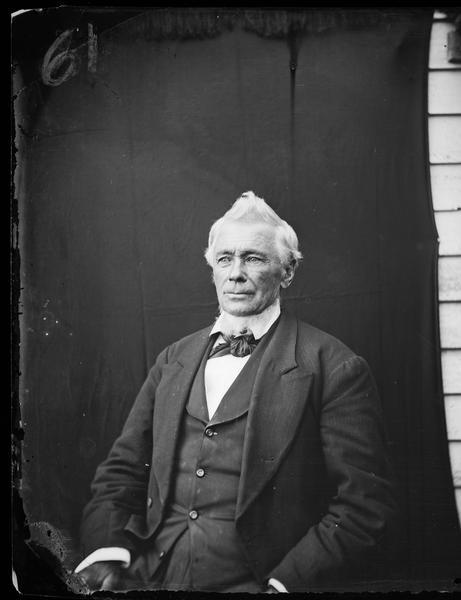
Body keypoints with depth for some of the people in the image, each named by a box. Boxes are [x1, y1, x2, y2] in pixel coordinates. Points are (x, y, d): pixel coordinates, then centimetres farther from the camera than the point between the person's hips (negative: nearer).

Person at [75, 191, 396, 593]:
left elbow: (364, 504, -6)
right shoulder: (173, 361, 15)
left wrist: (286, 583, -16)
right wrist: (106, 551, -3)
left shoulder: (333, 369, -2)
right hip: (150, 579, 3)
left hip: (255, 583, -3)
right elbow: (122, 471, 14)